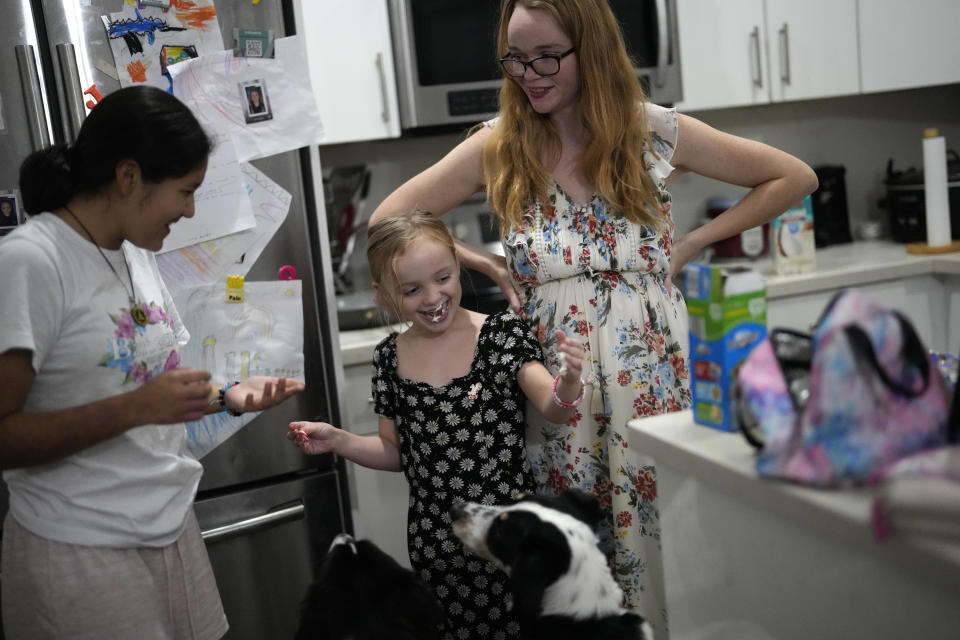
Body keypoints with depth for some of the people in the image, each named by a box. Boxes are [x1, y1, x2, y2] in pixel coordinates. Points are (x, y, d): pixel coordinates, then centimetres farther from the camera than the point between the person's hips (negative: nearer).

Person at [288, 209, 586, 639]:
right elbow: (396, 452, 10)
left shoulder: (502, 333, -9)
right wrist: (338, 441, -4)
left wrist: (568, 383, -37)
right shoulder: (389, 359, 0)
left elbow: (554, 410, -17)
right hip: (434, 544, 3)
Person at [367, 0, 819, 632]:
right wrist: (484, 264, -3)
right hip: (553, 376, 1)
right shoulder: (498, 147, 3)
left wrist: (692, 243, 1)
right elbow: (387, 222, 6)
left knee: (661, 526, 3)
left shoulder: (654, 131, 1)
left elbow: (795, 177, 8)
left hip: (651, 366, 0)